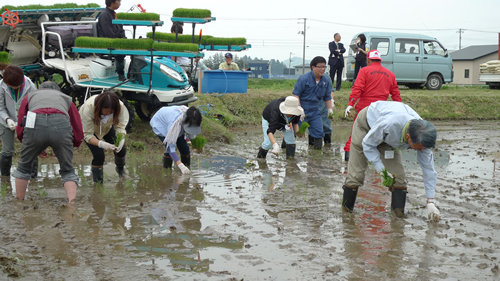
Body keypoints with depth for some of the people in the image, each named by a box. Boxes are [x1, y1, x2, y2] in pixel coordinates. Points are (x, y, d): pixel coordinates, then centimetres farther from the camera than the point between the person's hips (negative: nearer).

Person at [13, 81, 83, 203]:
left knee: (23, 167, 24)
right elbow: (78, 132, 27)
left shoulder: (30, 96, 35)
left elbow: (20, 129, 27)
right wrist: (69, 147, 44)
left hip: (34, 126, 0)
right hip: (61, 126, 0)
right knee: (67, 171, 17)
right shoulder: (66, 98, 35)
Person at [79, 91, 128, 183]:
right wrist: (101, 144, -54)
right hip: (88, 128, -3)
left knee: (121, 150, -3)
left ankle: (120, 171, 32)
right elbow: (88, 135, -37)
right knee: (98, 155, -21)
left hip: (107, 127, 4)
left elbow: (120, 127, -26)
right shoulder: (88, 108, -43)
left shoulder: (120, 107, -35)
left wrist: (121, 140, -48)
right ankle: (97, 182, -2)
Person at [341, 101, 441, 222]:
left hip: (388, 138, 4)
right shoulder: (388, 124, -48)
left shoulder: (422, 137, -31)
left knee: (397, 172, -13)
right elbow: (368, 144, -27)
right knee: (356, 171, -4)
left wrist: (430, 202, -19)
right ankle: (346, 207, 14)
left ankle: (398, 209, -4)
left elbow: (428, 167, -19)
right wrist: (381, 169, -31)